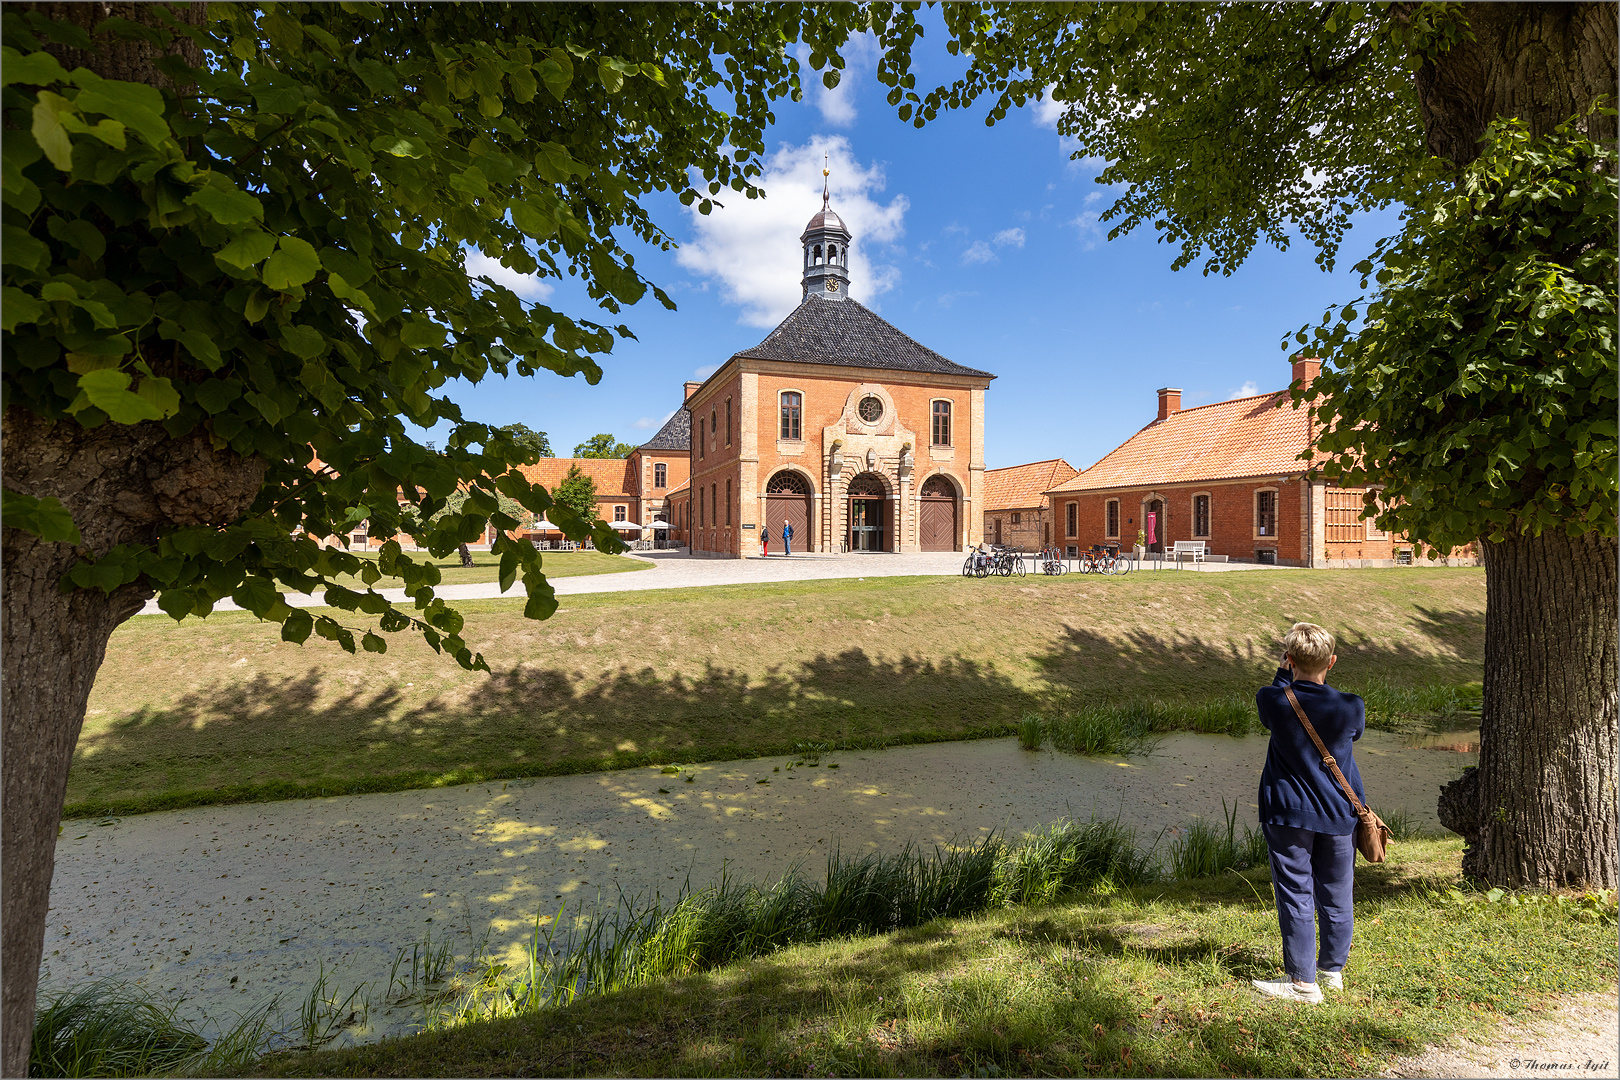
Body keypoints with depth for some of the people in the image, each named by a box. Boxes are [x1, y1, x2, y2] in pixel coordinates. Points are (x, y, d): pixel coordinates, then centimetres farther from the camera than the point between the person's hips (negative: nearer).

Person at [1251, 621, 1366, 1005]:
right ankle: (1332, 968, 32)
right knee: (1336, 895, 17)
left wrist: (1286, 674, 12)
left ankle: (1303, 981, 10)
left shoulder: (1272, 700, -16)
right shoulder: (1351, 708, -12)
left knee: (1296, 897, 5)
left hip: (1288, 815, -2)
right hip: (1338, 815, 3)